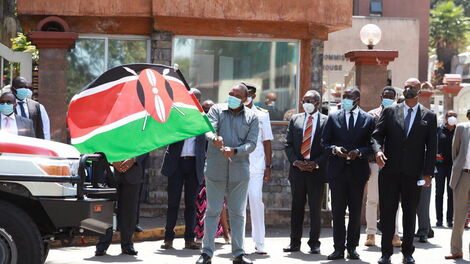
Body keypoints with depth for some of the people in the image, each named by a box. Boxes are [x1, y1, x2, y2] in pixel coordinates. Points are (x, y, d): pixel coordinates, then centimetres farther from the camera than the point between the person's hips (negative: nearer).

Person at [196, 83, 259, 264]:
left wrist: (234, 151, -19)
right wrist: (214, 138, -34)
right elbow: (209, 129, -11)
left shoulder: (252, 117, 7)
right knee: (212, 211, 0)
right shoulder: (217, 110, 6)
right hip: (215, 169, -1)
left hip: (239, 170, 1)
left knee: (238, 213, 6)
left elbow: (251, 144, -1)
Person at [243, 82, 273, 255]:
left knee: (256, 199, -9)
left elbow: (267, 142, 9)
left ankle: (259, 242, -4)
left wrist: (268, 167, 4)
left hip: (256, 165, -1)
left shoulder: (262, 115, 8)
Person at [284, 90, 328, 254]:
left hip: (317, 170, -3)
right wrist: (295, 161, -7)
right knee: (297, 207, 7)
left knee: (315, 208, 2)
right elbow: (288, 144, 8)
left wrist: (316, 163, -13)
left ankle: (314, 243, 9)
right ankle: (295, 242, 12)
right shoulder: (295, 119, 11)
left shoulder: (326, 121, 1)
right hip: (297, 169, 3)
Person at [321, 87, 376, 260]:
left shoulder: (368, 120, 5)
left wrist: (359, 152, -15)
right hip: (337, 170, 0)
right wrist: (334, 149, -13)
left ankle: (352, 247, 13)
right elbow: (324, 142, 6)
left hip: (358, 170, 0)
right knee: (337, 210, 1)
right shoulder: (333, 118, 7)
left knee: (356, 211, 5)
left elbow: (372, 145, 2)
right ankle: (339, 248, 5)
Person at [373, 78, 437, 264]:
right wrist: (378, 150, -18)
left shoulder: (428, 116, 5)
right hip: (389, 170, 0)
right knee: (387, 212, 2)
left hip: (413, 173, 0)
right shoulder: (390, 112, 6)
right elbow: (377, 135, 3)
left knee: (410, 213, 7)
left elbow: (431, 147, 4)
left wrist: (428, 173, -2)